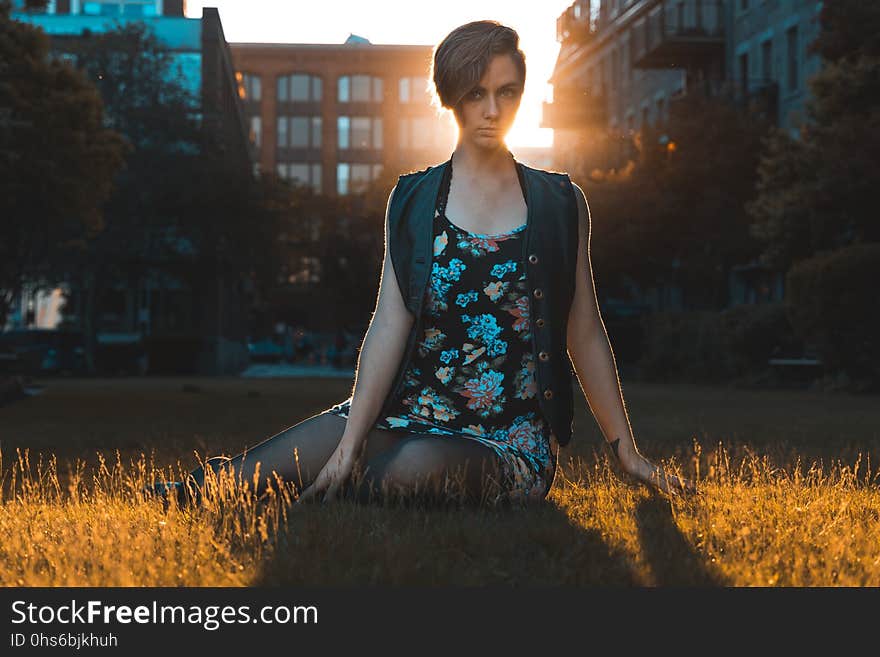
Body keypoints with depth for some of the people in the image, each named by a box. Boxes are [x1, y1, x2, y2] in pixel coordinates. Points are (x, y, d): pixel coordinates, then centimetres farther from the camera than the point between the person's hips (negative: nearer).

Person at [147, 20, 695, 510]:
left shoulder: (560, 204, 7)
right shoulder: (413, 200, 7)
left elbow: (586, 335, 10)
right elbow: (390, 325, -2)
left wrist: (628, 453, 9)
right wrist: (350, 446, -13)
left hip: (513, 439, 0)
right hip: (412, 411, 1)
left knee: (417, 467, -37)